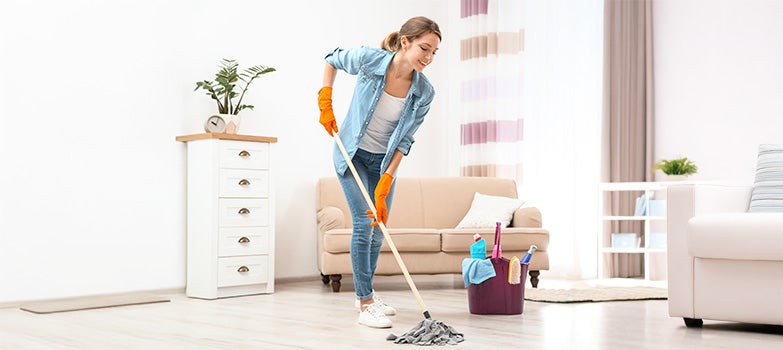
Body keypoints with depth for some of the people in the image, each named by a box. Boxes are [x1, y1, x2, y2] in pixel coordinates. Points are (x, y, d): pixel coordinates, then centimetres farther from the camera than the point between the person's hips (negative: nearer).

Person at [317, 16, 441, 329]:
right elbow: (332, 60, -1)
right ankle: (365, 305, -8)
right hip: (352, 154, -3)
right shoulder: (369, 59, -23)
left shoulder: (424, 92, -18)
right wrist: (325, 103, -8)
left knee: (378, 227, 10)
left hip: (384, 160, 4)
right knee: (364, 222, -13)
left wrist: (383, 188, -19)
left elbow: (403, 141, -14)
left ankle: (364, 293, 31)